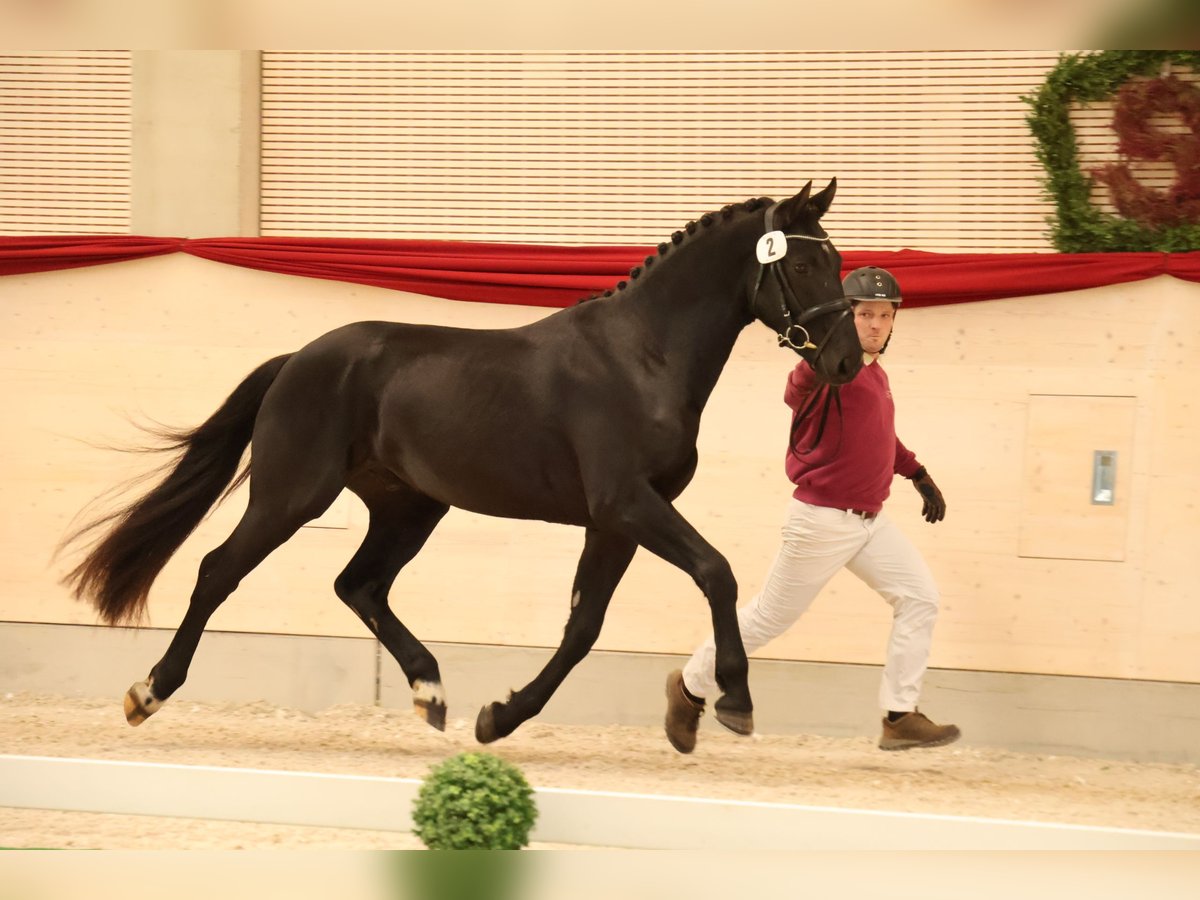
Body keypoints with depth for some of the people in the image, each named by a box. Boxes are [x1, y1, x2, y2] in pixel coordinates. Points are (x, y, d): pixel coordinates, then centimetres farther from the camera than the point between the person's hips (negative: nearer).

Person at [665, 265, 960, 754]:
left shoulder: (875, 374, 11)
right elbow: (798, 389, -42)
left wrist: (919, 475, 25)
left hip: (869, 520, 8)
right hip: (823, 520, -8)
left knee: (919, 596, -2)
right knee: (772, 616, 2)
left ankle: (900, 717, 1)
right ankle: (690, 687, 22)